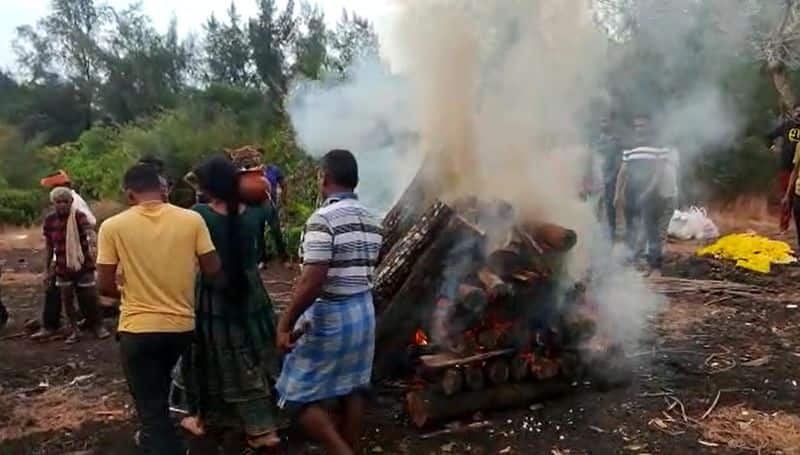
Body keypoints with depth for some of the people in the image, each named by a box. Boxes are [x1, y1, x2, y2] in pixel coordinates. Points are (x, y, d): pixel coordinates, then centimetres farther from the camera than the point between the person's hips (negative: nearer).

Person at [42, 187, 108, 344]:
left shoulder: (79, 216, -13)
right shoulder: (49, 220, -3)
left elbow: (89, 231, -32)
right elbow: (49, 247, 6)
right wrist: (47, 270, 8)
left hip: (83, 265, -3)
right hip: (62, 268, 3)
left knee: (90, 297, 4)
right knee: (67, 299, 10)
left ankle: (98, 325, 24)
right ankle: (74, 330, 25)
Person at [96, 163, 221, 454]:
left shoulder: (113, 226, -9)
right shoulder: (192, 219, -6)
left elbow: (105, 287, -7)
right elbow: (213, 270, -4)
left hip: (138, 329, -3)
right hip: (182, 325, 4)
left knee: (151, 404, 9)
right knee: (158, 385, 31)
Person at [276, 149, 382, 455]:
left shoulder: (323, 220, -18)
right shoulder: (371, 221, 6)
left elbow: (312, 283, -23)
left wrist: (285, 324, -16)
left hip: (328, 315, -8)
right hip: (363, 311, 8)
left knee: (299, 394, 4)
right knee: (352, 390, 16)